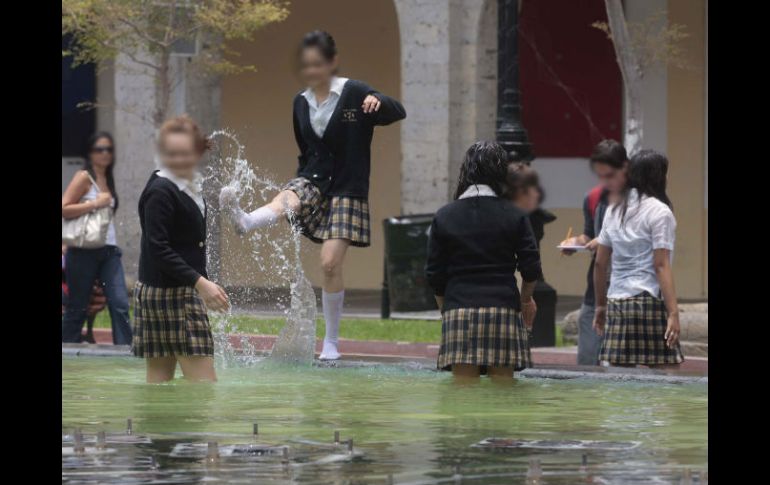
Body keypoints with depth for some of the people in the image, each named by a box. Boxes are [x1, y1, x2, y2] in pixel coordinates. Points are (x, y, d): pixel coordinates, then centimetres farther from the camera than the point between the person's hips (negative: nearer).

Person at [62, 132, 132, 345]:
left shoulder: (107, 180, 16)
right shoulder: (84, 178, -5)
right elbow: (64, 209, -15)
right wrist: (95, 203, -17)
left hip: (108, 250, 6)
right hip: (84, 251, -6)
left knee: (120, 303, -7)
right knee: (77, 308, 1)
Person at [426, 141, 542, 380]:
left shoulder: (444, 217, 5)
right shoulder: (514, 216, 2)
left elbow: (434, 274, 7)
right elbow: (531, 269, 2)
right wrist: (526, 299, 21)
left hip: (459, 309, 0)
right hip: (503, 306, 0)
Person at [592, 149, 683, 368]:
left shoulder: (615, 209, 13)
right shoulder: (659, 212, -5)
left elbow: (600, 263, 15)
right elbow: (661, 266, -11)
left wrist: (601, 305, 23)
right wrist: (673, 312, -13)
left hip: (616, 301, 6)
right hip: (649, 301, -6)